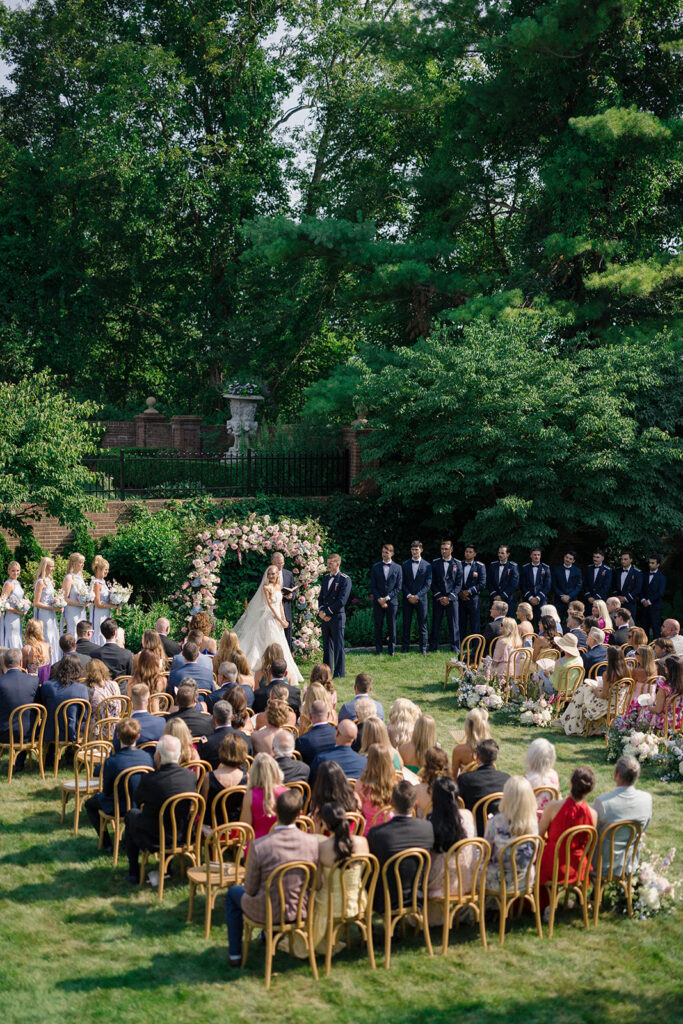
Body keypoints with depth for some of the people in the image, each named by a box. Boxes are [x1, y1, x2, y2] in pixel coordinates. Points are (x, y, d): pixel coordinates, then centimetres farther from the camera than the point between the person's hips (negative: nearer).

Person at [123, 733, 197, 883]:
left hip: (154, 841, -4)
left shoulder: (149, 779, -23)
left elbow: (139, 799, -1)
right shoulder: (191, 776, -12)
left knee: (131, 814, 27)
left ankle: (134, 873, 30)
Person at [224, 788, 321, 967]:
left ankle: (235, 954, 33)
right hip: (301, 910, 3)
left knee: (233, 892, 29)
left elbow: (251, 889, -14)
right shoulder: (313, 842, -17)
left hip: (267, 913, -3)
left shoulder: (259, 846, -26)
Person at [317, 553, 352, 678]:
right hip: (325, 617, 7)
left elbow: (342, 600, -13)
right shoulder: (325, 577, 15)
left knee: (338, 645, -3)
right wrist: (321, 610, -2)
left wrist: (327, 612, -13)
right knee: (327, 645, 12)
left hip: (337, 616, -7)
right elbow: (321, 596, 17)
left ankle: (339, 673, 1)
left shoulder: (344, 579, -7)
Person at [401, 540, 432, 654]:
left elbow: (428, 584, -1)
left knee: (422, 625, 0)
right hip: (407, 599, 1)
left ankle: (423, 649, 4)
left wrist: (417, 596, -11)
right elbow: (402, 583, 6)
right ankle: (405, 648, 7)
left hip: (421, 599, -1)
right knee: (406, 624, 3)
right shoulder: (405, 564, 8)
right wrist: (408, 595, -8)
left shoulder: (427, 566, 3)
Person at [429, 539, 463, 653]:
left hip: (452, 598, -1)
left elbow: (459, 584, 2)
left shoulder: (457, 564, 6)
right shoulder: (435, 563, 8)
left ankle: (455, 648, 3)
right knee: (435, 624, 1)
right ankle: (433, 648, 6)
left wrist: (449, 597, -8)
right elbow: (432, 582, 5)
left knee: (454, 624, -2)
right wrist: (439, 597, -6)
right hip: (437, 599, 1)